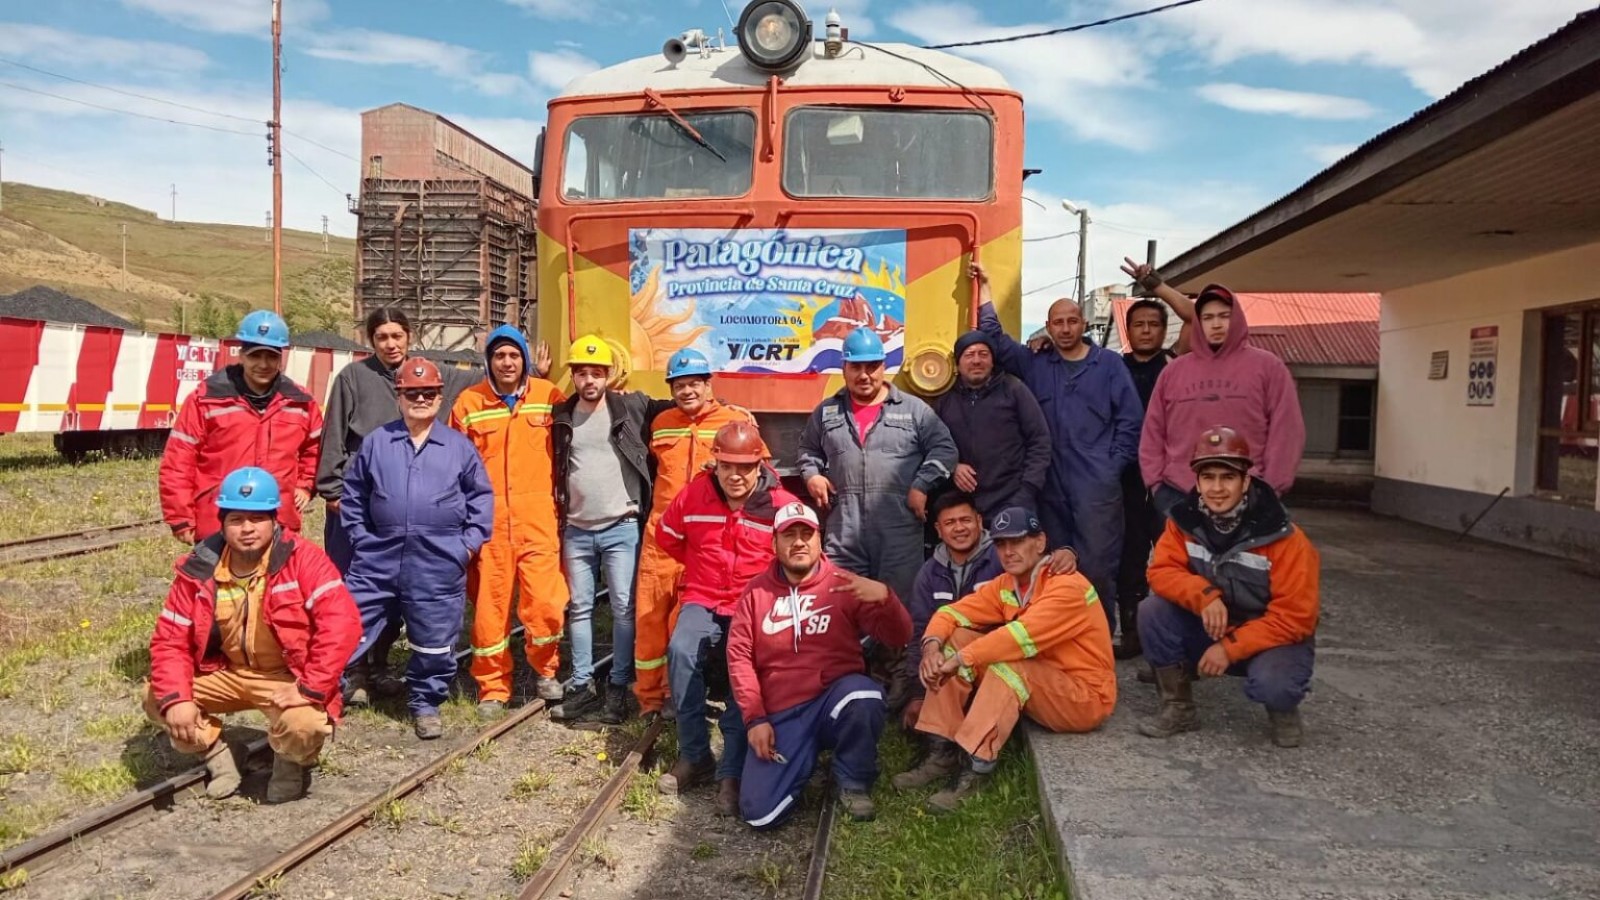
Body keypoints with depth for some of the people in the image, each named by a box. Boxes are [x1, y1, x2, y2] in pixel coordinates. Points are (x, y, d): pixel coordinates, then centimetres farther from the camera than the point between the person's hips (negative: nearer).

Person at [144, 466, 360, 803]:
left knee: (303, 725, -32)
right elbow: (170, 638, -4)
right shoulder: (199, 569, -8)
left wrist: (310, 689, -32)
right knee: (156, 699, -9)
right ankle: (217, 752, 15)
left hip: (287, 676, -5)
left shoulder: (303, 559, -20)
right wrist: (176, 697, -20)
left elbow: (342, 623, -29)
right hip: (225, 673, 5)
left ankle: (293, 763, 7)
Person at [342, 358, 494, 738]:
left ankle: (425, 703, 26)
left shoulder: (460, 446, 5)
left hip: (439, 565, 0)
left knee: (434, 642, 8)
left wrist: (469, 542, 1)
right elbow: (352, 495, 13)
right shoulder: (375, 442, 7)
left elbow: (481, 497, 8)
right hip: (379, 559, 1)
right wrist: (359, 537, 5)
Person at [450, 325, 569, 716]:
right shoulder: (468, 402, 3)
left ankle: (544, 669, 20)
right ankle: (493, 687, 22)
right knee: (490, 605, 7)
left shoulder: (548, 396, 3)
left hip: (538, 519, -1)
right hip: (489, 521, 1)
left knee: (546, 602, -8)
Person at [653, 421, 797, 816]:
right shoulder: (693, 495, 0)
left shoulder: (782, 506, -9)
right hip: (703, 603, 2)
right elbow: (666, 536, 19)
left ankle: (732, 772, -19)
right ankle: (694, 756, -13)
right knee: (681, 650, -29)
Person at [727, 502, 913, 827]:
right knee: (760, 813, -15)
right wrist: (755, 718, -8)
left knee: (864, 696, -37)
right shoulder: (756, 591, 7)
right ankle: (803, 759, 18)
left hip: (836, 700, -1)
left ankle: (853, 783, -6)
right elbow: (739, 656, 2)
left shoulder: (843, 586, 0)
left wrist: (884, 597, -30)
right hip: (781, 715, 1)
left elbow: (898, 637, -9)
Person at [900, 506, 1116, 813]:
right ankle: (943, 753, -12)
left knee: (1007, 664, -35)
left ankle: (976, 769, -32)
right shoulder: (1005, 585, 2)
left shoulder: (1068, 587, -21)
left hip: (1084, 696, -8)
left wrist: (960, 660, -32)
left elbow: (1022, 635, -34)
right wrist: (932, 646, -24)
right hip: (1036, 683, 8)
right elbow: (953, 612, -2)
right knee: (955, 638, -7)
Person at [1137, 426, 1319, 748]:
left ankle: (1283, 709, 4)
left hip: (1274, 637, -4)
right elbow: (1161, 571, -14)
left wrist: (1230, 648, -27)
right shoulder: (1185, 520, -11)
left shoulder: (1284, 539, -23)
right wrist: (1204, 595, -33)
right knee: (1152, 610, -21)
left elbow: (1294, 618, -22)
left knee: (1271, 685, -37)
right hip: (1212, 629, 4)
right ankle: (1178, 708, -3)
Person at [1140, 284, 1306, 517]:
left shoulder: (1268, 367, 3)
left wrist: (1271, 489, -7)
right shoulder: (1173, 370, 11)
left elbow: (1286, 433, -2)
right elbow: (1153, 434, 11)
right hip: (1177, 495, 3)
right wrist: (1156, 481, 2)